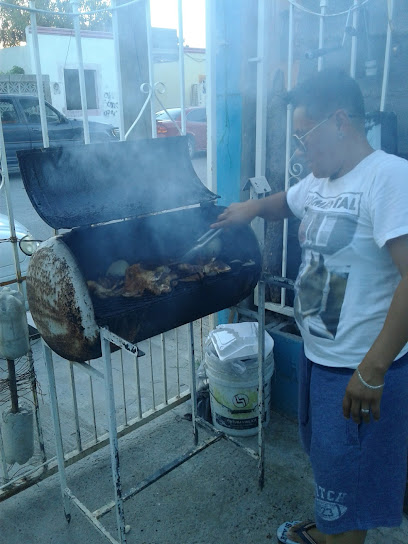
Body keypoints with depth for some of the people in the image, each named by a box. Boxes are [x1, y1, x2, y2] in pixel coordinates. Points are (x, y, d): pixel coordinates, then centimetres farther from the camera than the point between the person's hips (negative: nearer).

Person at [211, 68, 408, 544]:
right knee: (325, 457, 29)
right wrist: (253, 207, 9)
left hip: (361, 370, -9)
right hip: (318, 355, 9)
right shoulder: (319, 182, 5)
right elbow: (286, 203, 28)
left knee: (345, 485, 12)